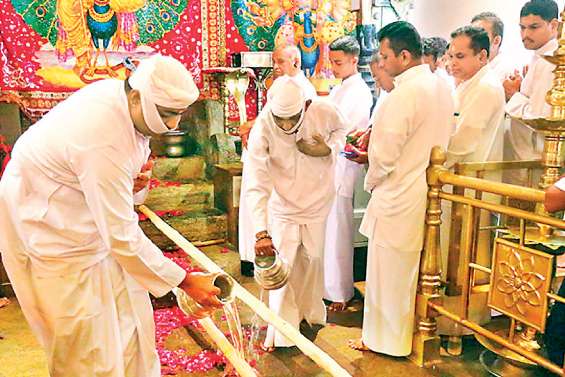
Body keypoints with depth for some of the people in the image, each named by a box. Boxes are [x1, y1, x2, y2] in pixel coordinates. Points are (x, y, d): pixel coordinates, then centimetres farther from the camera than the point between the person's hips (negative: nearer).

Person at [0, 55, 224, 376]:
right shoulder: (104, 142, -36)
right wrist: (185, 281, -26)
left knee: (128, 313, 13)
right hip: (51, 232, -8)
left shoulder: (119, 93, -9)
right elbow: (123, 237, -33)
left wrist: (135, 175, -11)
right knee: (87, 341, 1)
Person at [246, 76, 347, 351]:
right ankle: (281, 330, 18)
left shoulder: (324, 111, -24)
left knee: (313, 259, 15)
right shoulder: (261, 130, -29)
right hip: (283, 205, -1)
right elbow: (257, 186, -29)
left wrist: (329, 148, -21)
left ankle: (310, 310, 41)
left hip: (318, 200, 2)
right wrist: (261, 232, -37)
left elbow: (341, 128, 2)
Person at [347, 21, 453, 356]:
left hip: (399, 199, -9)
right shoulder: (442, 88, 4)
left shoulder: (404, 95, -22)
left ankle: (384, 338, 23)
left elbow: (384, 156, -21)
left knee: (388, 271, 7)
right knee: (415, 266, 21)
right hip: (428, 192, 9)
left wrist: (371, 182, 0)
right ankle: (409, 331, 38)